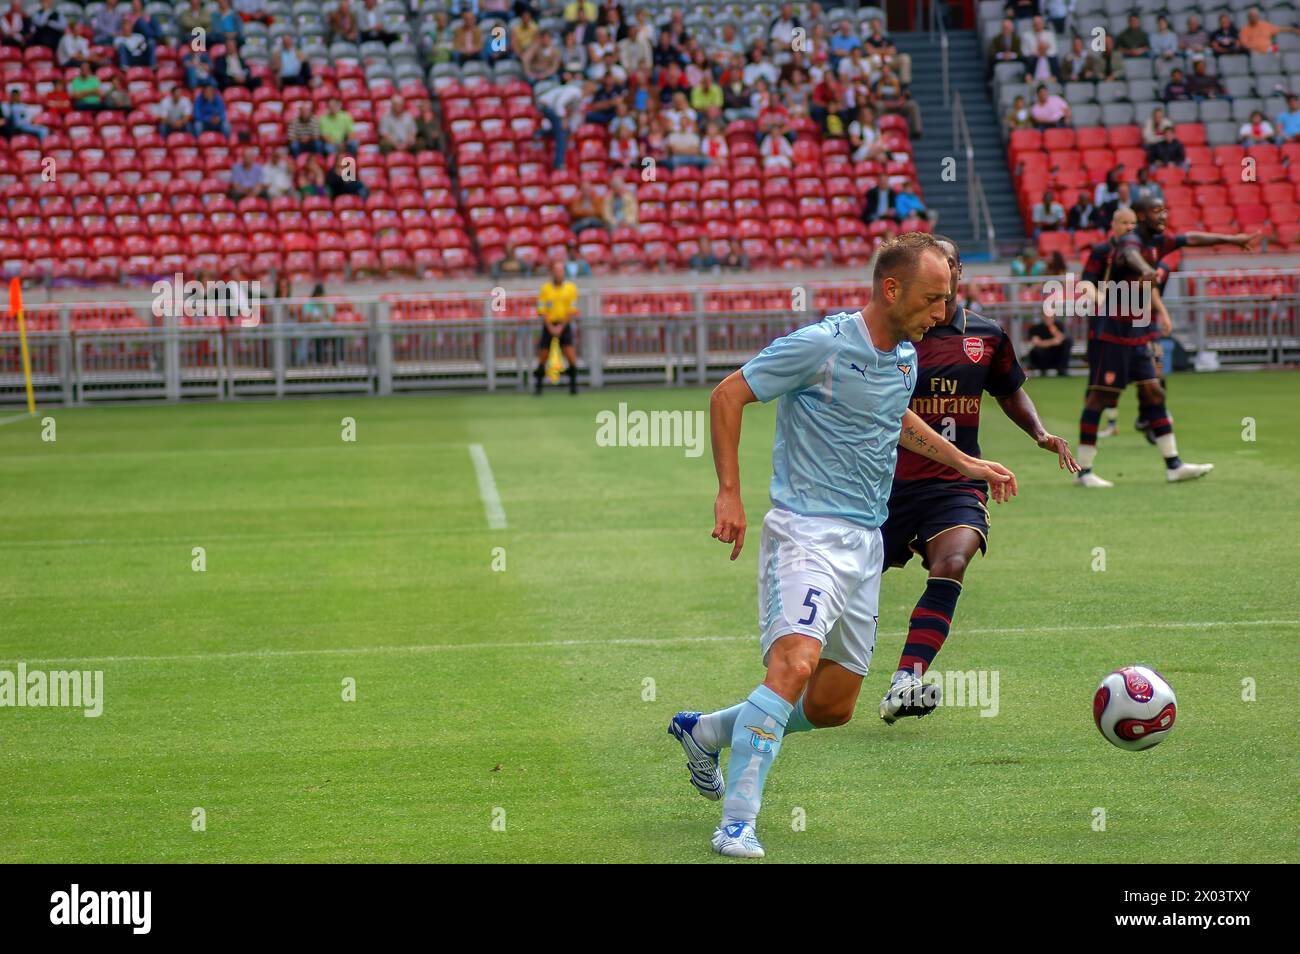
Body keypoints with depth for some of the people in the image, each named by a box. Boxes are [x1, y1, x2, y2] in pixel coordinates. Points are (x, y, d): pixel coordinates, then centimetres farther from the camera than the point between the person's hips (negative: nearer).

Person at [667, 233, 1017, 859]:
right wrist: (729, 494, -14)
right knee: (794, 664, -28)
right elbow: (727, 395, -9)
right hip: (807, 531, -8)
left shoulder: (906, 356, 9)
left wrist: (966, 464, 29)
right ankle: (737, 824, -26)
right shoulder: (820, 345, -15)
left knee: (833, 707, 9)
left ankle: (705, 731, 32)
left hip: (866, 544, 8)